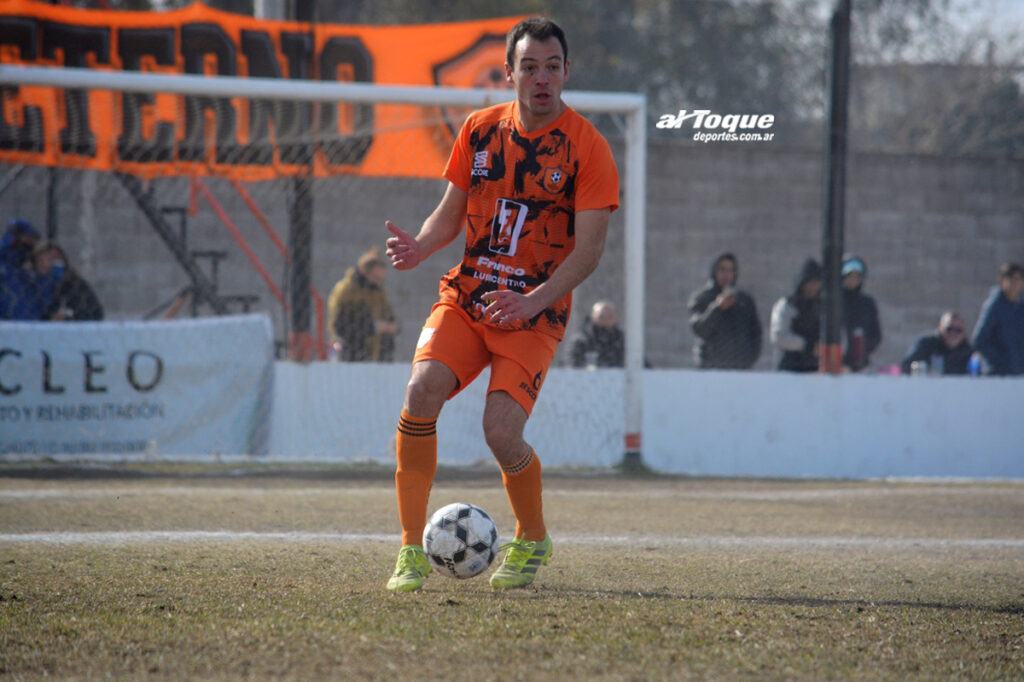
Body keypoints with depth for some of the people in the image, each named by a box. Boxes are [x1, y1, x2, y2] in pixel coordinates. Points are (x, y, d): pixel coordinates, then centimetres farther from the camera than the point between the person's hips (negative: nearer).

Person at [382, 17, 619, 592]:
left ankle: (533, 541, 12)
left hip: (535, 313, -3)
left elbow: (588, 249, -11)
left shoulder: (588, 149, -7)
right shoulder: (480, 130, 6)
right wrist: (420, 247, -9)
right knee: (423, 390, -22)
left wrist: (530, 302, -24)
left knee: (502, 433, -20)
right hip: (466, 296, 3)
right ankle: (412, 550, -13)